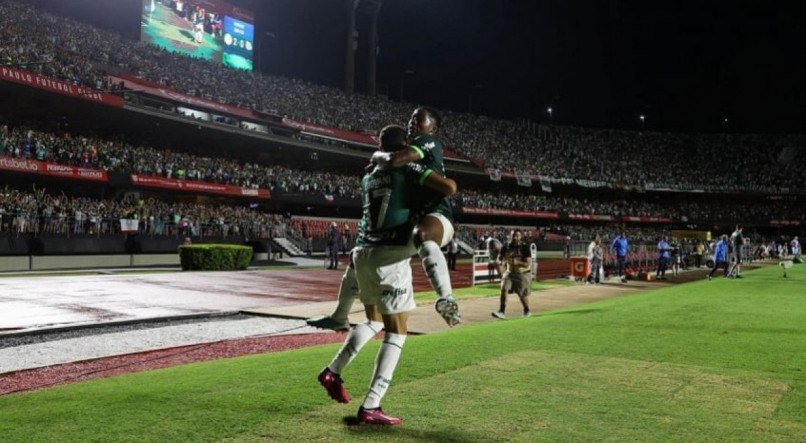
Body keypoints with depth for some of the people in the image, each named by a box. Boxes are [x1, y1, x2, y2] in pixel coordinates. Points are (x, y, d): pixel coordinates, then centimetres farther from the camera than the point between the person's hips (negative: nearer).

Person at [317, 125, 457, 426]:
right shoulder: (408, 171, -1)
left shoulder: (367, 179, 18)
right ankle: (370, 408, -4)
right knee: (397, 332, 0)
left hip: (362, 253, 7)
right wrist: (447, 180, 12)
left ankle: (333, 372, 19)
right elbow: (448, 188, -10)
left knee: (374, 321, 25)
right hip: (390, 256, -7)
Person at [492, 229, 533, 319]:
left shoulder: (525, 247, -16)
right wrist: (502, 260, -21)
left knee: (522, 294, 6)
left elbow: (528, 263, -20)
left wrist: (516, 262, -33)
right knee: (504, 288, -17)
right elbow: (499, 258, 3)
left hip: (523, 274, -3)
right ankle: (502, 312, -17)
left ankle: (527, 311, 34)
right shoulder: (507, 246, -5)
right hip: (510, 272, 3)